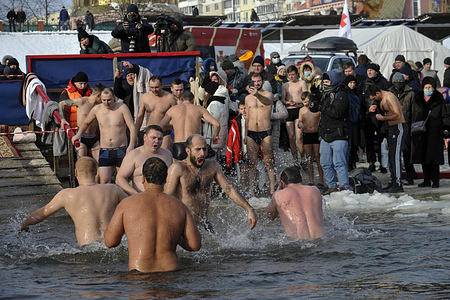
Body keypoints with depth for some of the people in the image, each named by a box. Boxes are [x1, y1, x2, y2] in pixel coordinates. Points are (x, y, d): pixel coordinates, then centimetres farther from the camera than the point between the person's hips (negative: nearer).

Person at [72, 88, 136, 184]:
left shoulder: (122, 108, -3)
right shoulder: (97, 109, 4)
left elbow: (132, 127, -7)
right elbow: (86, 123, 24)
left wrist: (131, 145, -18)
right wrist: (78, 134, 9)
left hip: (121, 150, -1)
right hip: (104, 151, 1)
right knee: (104, 181, -10)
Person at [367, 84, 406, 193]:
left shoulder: (389, 97, -18)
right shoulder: (381, 99, 12)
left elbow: (397, 115, -25)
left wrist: (382, 118, -20)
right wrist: (372, 110, 9)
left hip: (398, 127, -10)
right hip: (391, 129, 10)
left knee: (395, 156, -12)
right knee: (391, 157, 10)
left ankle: (398, 184, -13)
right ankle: (393, 182, 15)